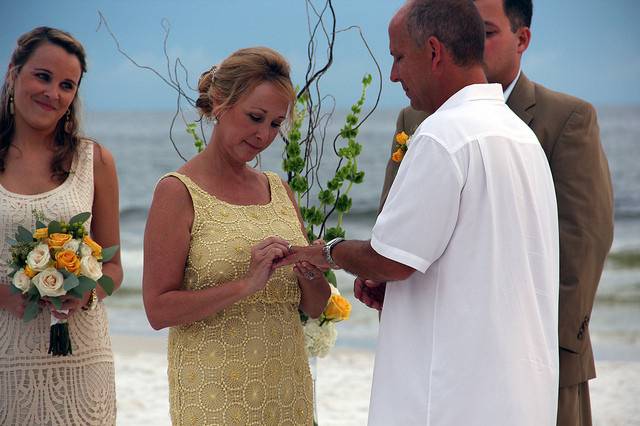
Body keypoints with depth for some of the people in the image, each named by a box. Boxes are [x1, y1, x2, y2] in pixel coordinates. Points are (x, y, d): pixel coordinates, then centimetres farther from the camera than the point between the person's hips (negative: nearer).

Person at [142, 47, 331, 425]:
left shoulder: (279, 190, 9)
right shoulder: (179, 192, -8)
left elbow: (315, 307, 11)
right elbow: (158, 310, -14)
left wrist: (311, 276, -9)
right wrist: (246, 285, -22)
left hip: (287, 388, 6)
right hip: (216, 392, -5)